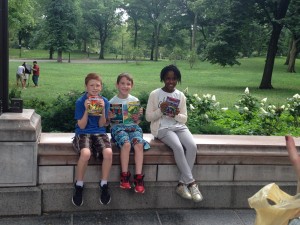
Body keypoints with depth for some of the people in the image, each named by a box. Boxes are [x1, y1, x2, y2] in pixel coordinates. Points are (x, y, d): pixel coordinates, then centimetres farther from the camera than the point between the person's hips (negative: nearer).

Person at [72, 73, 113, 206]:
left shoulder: (105, 101, 3)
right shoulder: (80, 102, -5)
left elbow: (101, 124, 1)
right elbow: (82, 126, -7)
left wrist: (103, 110, -14)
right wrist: (87, 110, -19)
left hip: (99, 133, 2)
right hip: (83, 133, -2)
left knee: (108, 153, -30)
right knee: (86, 153, -36)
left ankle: (104, 184, -8)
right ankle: (79, 185, -12)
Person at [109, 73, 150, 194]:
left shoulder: (135, 100, 11)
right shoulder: (112, 101, 6)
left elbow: (137, 122, 14)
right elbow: (110, 122, 7)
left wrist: (137, 118, -8)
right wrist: (111, 118, -15)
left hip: (133, 126, 2)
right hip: (118, 127, -2)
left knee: (139, 144, -29)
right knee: (126, 144, -33)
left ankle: (138, 177, -25)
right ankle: (124, 175, -19)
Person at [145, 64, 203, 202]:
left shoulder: (181, 96, 10)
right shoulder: (155, 94, 0)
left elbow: (184, 118, 10)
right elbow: (148, 117, -1)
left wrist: (176, 115, -12)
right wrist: (161, 110, -18)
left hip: (179, 126, 4)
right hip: (162, 128, -4)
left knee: (192, 146, -26)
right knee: (178, 147, -33)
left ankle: (182, 184, -18)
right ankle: (191, 182, -22)